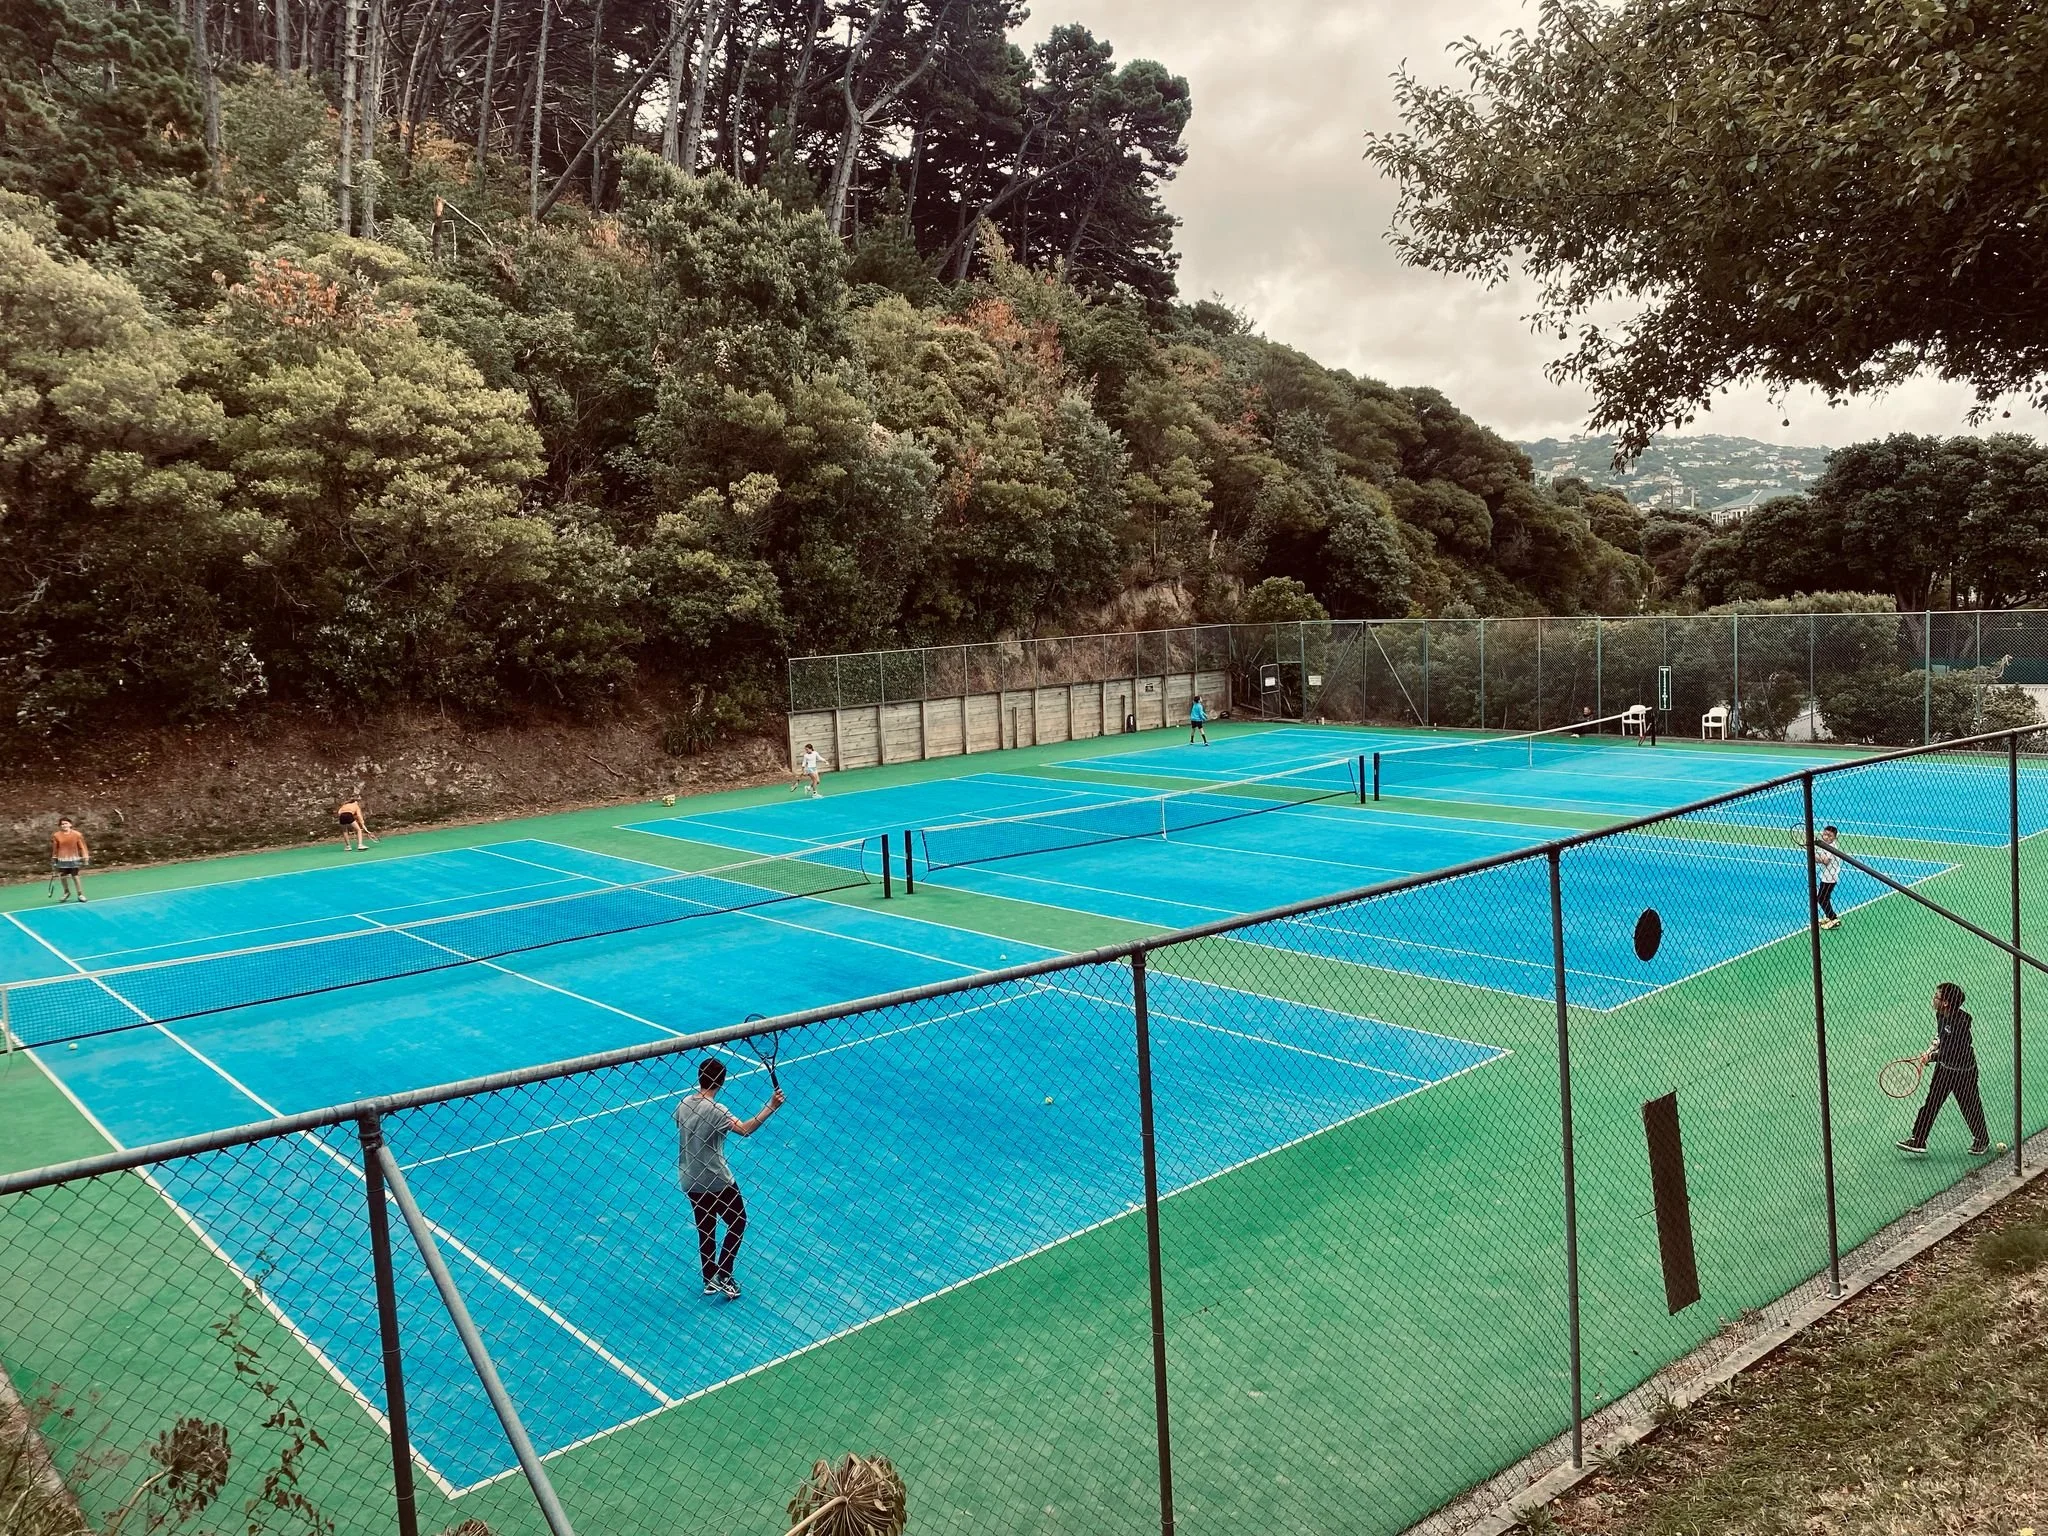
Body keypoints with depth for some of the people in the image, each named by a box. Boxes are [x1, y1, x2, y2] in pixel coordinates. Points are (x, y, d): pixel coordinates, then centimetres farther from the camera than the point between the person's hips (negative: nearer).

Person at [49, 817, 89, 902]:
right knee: (62, 876, 4)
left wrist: (85, 856, -7)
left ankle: (80, 894, 9)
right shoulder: (56, 836, -1)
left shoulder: (77, 834, -4)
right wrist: (54, 858, 11)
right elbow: (54, 849, 8)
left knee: (76, 876, -2)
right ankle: (67, 892, 29)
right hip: (62, 859, 1)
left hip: (74, 859, -1)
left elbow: (82, 847, -2)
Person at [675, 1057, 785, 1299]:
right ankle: (722, 1275, 7)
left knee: (705, 1229, 19)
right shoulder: (716, 1111, -24)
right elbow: (745, 1129, -38)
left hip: (690, 1182, 7)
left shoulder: (683, 1105, -2)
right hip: (717, 1182, -7)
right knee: (738, 1223, 12)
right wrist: (770, 1107, -41)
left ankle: (710, 1280, 27)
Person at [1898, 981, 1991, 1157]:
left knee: (1970, 1106, 12)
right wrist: (1932, 1048, -1)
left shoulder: (1961, 1022, -29)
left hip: (1963, 1071, -7)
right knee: (1931, 1103, 6)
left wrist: (1932, 1056, -22)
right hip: (1944, 1067, 7)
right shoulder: (1940, 1015, -5)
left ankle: (1982, 1141, 36)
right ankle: (1918, 1141, 10)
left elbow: (1953, 1052, -27)